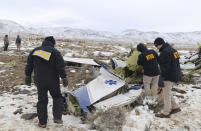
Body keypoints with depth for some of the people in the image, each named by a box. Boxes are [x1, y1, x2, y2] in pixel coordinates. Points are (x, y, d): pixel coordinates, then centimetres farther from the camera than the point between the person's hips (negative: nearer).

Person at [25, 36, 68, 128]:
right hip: (53, 81, -3)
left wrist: (28, 76, 20)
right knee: (57, 97, 17)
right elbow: (61, 67, -14)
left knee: (42, 100, 12)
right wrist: (64, 78, -9)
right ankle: (57, 118, 12)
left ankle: (42, 122, 20)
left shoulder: (35, 50, 5)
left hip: (39, 81, 3)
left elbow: (29, 65, 11)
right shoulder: (54, 52, -9)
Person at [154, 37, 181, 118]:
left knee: (166, 94, 0)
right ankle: (175, 107, 28)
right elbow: (175, 63, 17)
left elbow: (166, 66, -24)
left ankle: (166, 113, 11)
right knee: (167, 92, 21)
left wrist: (162, 77, -18)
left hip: (169, 76, -10)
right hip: (175, 75, 10)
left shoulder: (165, 52, -19)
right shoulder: (172, 49, 13)